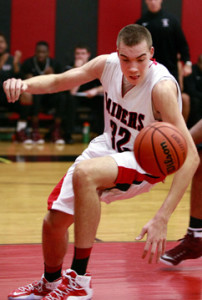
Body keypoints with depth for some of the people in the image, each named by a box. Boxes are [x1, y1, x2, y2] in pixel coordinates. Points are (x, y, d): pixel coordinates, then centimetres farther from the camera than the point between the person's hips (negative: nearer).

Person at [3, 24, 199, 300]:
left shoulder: (162, 87, -30)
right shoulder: (107, 64, -13)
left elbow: (190, 156, -33)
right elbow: (58, 81, 4)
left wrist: (162, 218, -40)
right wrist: (24, 84, -20)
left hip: (146, 161, -6)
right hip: (108, 147, 6)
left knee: (84, 173, -36)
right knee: (54, 221, 6)